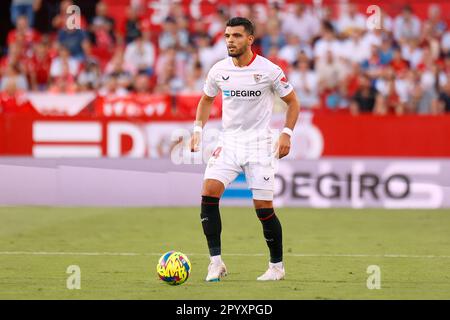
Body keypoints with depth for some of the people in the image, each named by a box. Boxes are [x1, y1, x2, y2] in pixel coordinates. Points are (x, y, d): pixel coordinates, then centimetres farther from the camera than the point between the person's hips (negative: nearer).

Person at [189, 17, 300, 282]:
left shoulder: (269, 71, -8)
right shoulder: (218, 70, 2)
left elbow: (292, 102, 3)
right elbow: (207, 100, 20)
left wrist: (286, 134, -8)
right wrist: (198, 129, 7)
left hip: (259, 145, -3)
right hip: (228, 141, 3)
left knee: (264, 208, -4)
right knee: (209, 194, -16)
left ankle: (277, 265, 15)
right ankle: (216, 262, -10)